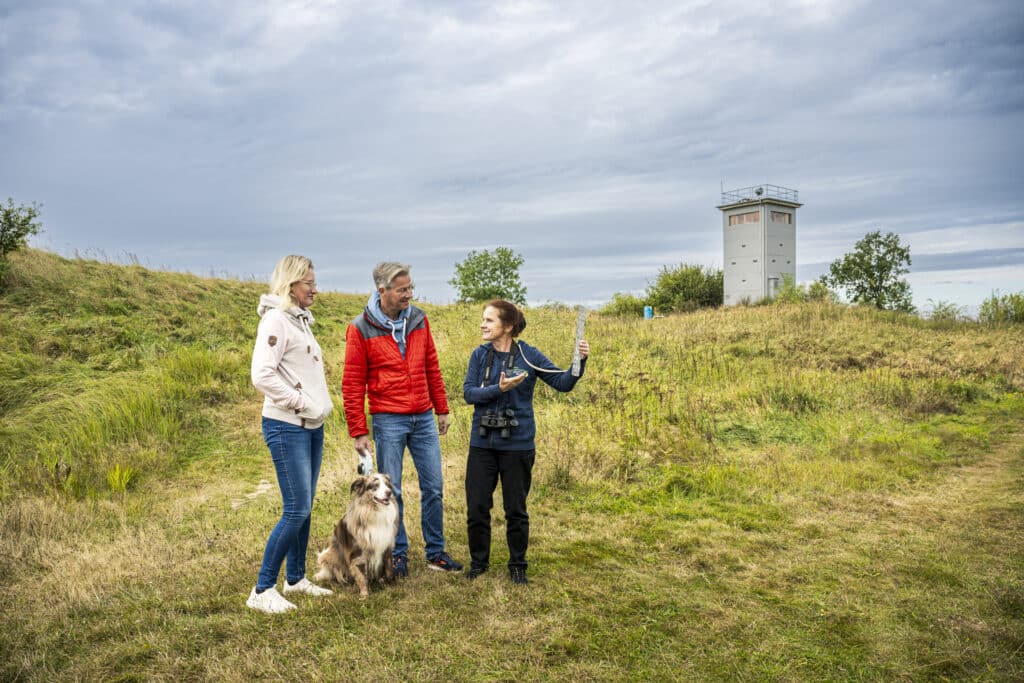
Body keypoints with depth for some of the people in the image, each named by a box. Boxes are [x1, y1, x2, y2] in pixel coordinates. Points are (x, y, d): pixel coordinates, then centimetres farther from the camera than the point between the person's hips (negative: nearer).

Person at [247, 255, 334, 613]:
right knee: (296, 510, -8)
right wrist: (304, 404, -16)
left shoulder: (301, 320, 14)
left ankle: (296, 578, 27)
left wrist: (320, 406, 8)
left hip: (312, 427, 9)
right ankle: (262, 590, 4)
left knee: (304, 507, 14)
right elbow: (262, 376, -22)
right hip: (287, 427, -9)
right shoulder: (276, 320, -13)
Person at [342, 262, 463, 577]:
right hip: (388, 420, -4)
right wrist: (358, 431, -8)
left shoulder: (418, 320, 4)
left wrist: (442, 409, 13)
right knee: (390, 491, 6)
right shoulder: (361, 329, -8)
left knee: (434, 487, 8)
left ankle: (436, 552, 22)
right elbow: (352, 384, -6)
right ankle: (398, 554, 23)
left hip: (424, 418, 4)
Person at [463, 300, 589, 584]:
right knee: (476, 507, 8)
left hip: (517, 445, -2)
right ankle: (479, 561, 29)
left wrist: (580, 361, -23)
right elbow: (468, 393, -7)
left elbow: (563, 383, -7)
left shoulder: (528, 355, -6)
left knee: (515, 509, 10)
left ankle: (517, 565, 29)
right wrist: (498, 389, -22)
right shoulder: (480, 355, 1)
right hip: (482, 443, 2)